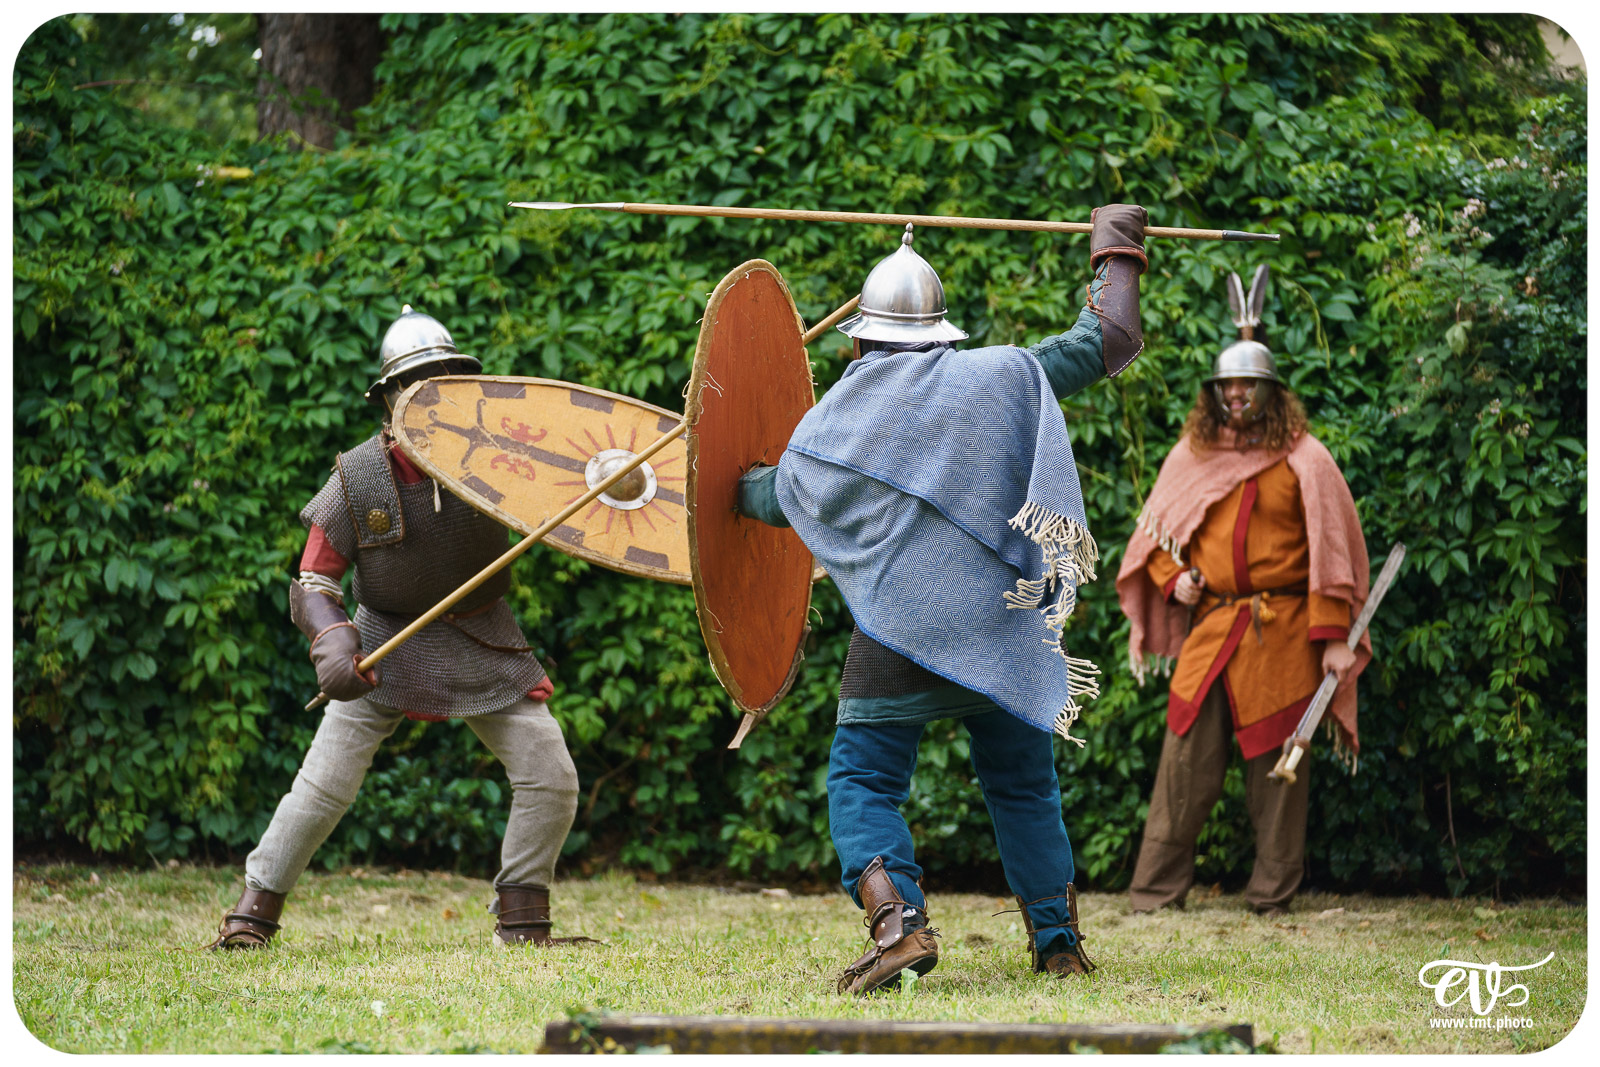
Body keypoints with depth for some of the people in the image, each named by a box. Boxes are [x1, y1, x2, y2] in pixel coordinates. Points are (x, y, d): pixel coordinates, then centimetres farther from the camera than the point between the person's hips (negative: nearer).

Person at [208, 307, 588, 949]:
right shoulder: (357, 480, -15)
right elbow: (312, 583, -9)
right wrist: (332, 641, -28)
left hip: (483, 646, 2)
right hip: (387, 646, -2)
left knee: (552, 781, -5)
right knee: (323, 786, -7)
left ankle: (521, 919, 11)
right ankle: (254, 910, 8)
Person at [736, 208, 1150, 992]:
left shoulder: (829, 425, 4)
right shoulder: (999, 378, 3)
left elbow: (770, 495, 22)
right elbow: (1110, 340, 9)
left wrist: (726, 485, 46)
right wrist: (1116, 249, 25)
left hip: (898, 636, -2)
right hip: (1004, 628, 2)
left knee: (863, 781, 2)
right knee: (1023, 785, 16)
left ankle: (897, 920, -20)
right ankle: (1058, 942, 17)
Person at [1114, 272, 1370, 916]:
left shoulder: (1302, 461, 0)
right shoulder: (1192, 455, 10)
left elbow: (1331, 549, -1)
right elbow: (1156, 529, 21)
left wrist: (1332, 637, -7)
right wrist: (1172, 577, 0)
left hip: (1281, 633, -2)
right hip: (1209, 627, 3)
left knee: (1276, 762, 2)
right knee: (1185, 758, -2)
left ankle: (1272, 899, 10)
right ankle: (1156, 894, 2)